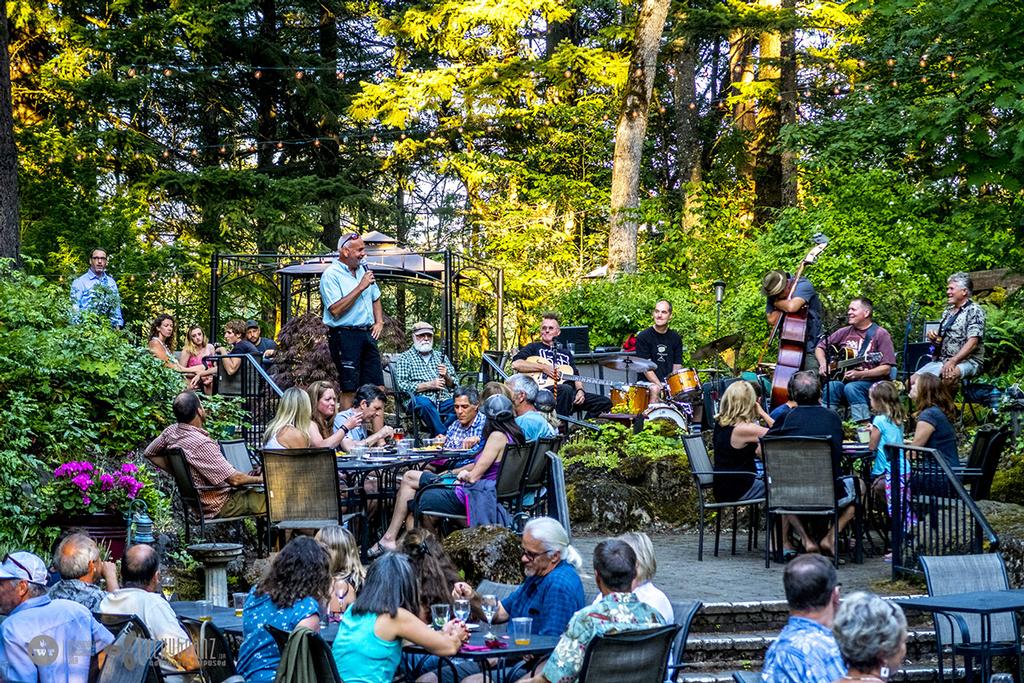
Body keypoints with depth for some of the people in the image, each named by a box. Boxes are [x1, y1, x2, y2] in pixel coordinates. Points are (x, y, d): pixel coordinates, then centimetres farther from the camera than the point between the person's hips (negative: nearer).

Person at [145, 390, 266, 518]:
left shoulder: (171, 431, -5)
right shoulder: (201, 444, -30)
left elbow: (150, 453, 16)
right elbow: (234, 479, -25)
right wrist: (259, 479, -7)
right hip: (216, 506, -9)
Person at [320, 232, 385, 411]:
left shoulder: (363, 270, 14)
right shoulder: (331, 275, -9)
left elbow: (375, 299, 29)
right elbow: (336, 310, -20)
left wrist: (379, 322, 13)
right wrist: (361, 287, -17)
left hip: (367, 334, 7)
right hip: (344, 335, -7)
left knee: (377, 386, 5)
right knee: (350, 389, -5)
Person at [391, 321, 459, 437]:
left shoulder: (440, 356, 26)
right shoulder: (405, 358, 12)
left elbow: (454, 385, 24)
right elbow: (402, 385, -2)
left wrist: (446, 376, 0)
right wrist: (429, 385, -10)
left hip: (444, 400, 3)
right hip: (421, 399, -3)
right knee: (424, 403, -39)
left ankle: (439, 435, -34)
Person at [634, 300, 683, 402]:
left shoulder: (675, 338, 12)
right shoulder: (643, 337, -2)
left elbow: (677, 365, 10)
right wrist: (660, 385, -19)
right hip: (649, 382, -4)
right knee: (655, 390, -34)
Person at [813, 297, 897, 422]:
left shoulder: (880, 334, -2)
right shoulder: (845, 332, 14)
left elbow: (886, 369, -10)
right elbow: (820, 347, 23)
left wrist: (860, 374, -20)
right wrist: (823, 364, 3)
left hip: (871, 382, -4)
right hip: (844, 379, 4)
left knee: (851, 388, -35)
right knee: (831, 386, -28)